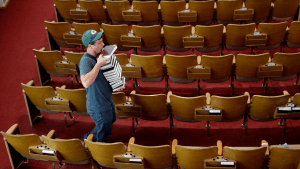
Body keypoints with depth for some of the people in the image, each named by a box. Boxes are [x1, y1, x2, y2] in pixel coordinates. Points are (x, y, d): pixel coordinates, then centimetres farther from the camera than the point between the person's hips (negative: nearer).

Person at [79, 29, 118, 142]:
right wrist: (99, 64, -41)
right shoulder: (85, 61, -29)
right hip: (98, 106, -9)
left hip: (106, 100, 9)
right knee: (104, 133, 12)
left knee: (111, 120, 33)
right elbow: (86, 82, -46)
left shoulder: (98, 55, 0)